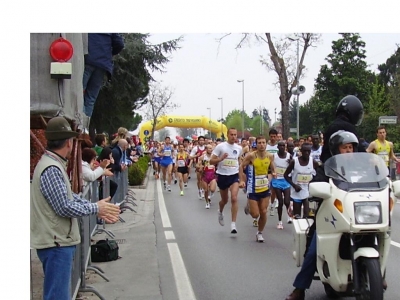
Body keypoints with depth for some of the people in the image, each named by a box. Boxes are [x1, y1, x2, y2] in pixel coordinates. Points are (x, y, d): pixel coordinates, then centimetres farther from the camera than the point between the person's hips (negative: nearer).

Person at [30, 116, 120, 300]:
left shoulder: (53, 165, 12)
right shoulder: (52, 169, -21)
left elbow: (69, 196, 17)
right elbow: (65, 207, -23)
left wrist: (97, 208, 8)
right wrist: (95, 208, -10)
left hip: (59, 240, 11)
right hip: (55, 243, -11)